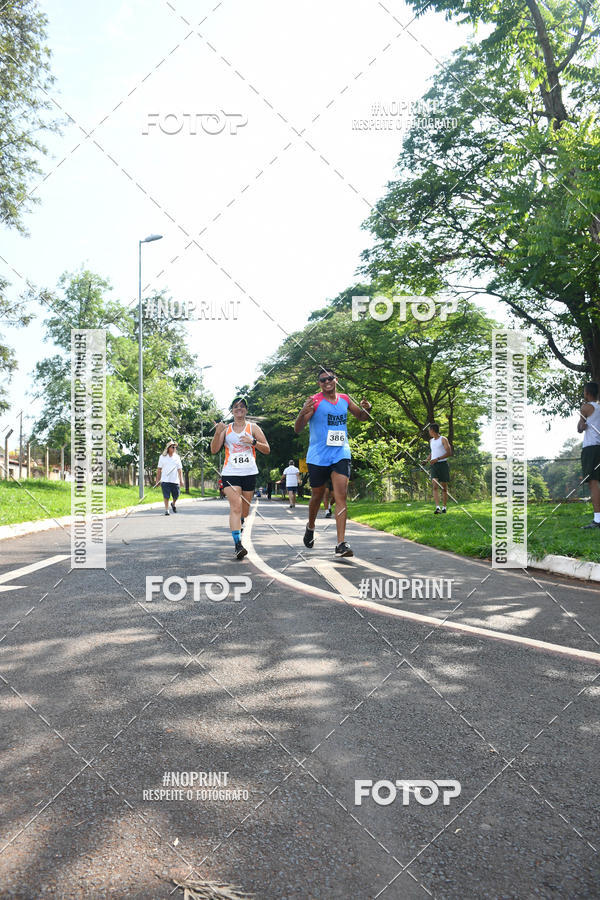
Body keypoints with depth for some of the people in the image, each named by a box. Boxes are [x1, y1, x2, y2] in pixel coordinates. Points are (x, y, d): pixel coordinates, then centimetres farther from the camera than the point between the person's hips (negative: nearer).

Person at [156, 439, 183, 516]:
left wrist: (181, 480, -4)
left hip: (175, 480, 2)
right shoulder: (162, 457, 5)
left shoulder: (177, 457, 9)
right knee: (166, 496, -4)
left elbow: (179, 469, 5)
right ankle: (166, 510, 6)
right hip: (165, 480, -2)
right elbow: (159, 469, 7)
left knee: (176, 495, 4)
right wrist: (157, 480, 4)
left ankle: (173, 504, 34)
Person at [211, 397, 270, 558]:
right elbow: (214, 450, 4)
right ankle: (238, 544, -25)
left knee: (244, 509, 7)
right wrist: (217, 433, -11)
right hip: (230, 473, -1)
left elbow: (267, 449, 5)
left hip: (249, 473, 1)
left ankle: (237, 532, 31)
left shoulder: (253, 427, 8)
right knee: (235, 507, -17)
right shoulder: (226, 428, 10)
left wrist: (253, 441, -12)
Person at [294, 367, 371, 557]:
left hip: (341, 454, 2)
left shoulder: (344, 399, 9)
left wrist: (365, 409, 1)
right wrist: (303, 413, -32)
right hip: (318, 456, -2)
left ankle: (341, 544, -15)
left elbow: (361, 417, 25)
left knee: (341, 495, -12)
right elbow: (297, 430, -11)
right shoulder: (314, 401, -5)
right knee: (317, 496, 11)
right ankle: (310, 527, 41)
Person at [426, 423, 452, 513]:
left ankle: (444, 507, 13)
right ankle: (437, 507, -21)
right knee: (435, 486, -12)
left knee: (444, 487, 3)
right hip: (434, 465, 5)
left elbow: (449, 453, -12)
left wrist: (437, 459, -20)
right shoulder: (431, 441, 17)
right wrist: (428, 459, 14)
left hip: (443, 464, -4)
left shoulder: (443, 439, -4)